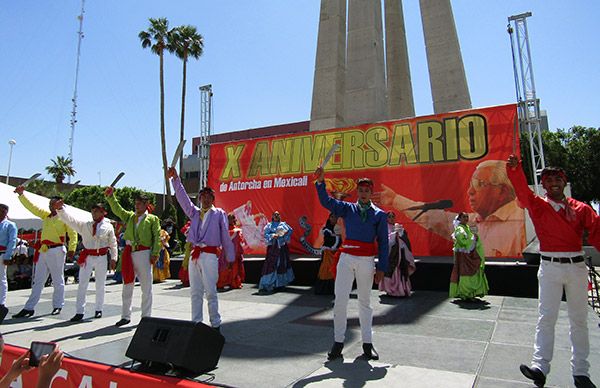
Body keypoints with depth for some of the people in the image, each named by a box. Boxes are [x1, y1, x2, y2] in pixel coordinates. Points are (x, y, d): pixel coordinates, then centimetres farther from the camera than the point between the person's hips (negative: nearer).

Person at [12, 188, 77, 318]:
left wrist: (72, 249, -16)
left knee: (58, 280, 3)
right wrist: (21, 195, 11)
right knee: (38, 280, 10)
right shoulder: (45, 215, 15)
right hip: (43, 251, 7)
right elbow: (31, 207, 18)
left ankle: (57, 306, 14)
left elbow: (73, 234, -8)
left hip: (56, 251, -7)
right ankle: (29, 308, 14)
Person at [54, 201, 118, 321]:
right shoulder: (84, 225, 5)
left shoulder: (108, 226, 2)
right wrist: (60, 209, -18)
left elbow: (113, 243, 5)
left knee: (100, 285, 8)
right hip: (87, 257, 1)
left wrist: (113, 258, 3)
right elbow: (69, 219, -4)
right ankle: (79, 312, 5)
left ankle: (98, 309, 23)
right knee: (82, 284, -1)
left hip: (102, 258, -1)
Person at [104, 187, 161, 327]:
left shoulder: (153, 219, 2)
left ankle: (146, 317, 12)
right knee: (127, 286, 11)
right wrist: (110, 196, -9)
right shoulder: (129, 216, 15)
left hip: (144, 254, -4)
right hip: (129, 253, 5)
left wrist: (155, 254, -12)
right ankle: (125, 316, 22)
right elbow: (117, 209, 5)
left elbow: (157, 237, -5)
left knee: (146, 287, 1)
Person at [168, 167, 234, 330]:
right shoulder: (194, 213, 17)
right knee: (195, 292, 8)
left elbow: (225, 237, 3)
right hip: (195, 255, 5)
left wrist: (230, 258, 2)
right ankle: (196, 323, 17)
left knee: (210, 292, -3)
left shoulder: (219, 213, 5)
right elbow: (182, 197, 10)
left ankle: (215, 324, 6)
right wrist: (175, 179, 0)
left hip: (210, 256, -5)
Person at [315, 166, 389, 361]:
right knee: (340, 300, -2)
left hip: (367, 261, 0)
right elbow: (326, 201, -3)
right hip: (347, 258, 1)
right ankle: (338, 342, 9)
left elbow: (383, 243, 2)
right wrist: (320, 182, -17)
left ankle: (367, 344, 20)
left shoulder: (379, 215, 4)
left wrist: (381, 268, -3)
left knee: (365, 302, 10)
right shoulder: (347, 209, 8)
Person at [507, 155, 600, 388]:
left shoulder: (580, 208, 7)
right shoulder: (538, 206, 1)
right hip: (550, 267, -2)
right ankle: (540, 367, -6)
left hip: (577, 266, 3)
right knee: (546, 317, -4)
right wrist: (514, 169, -33)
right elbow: (522, 190, -15)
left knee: (579, 320, 10)